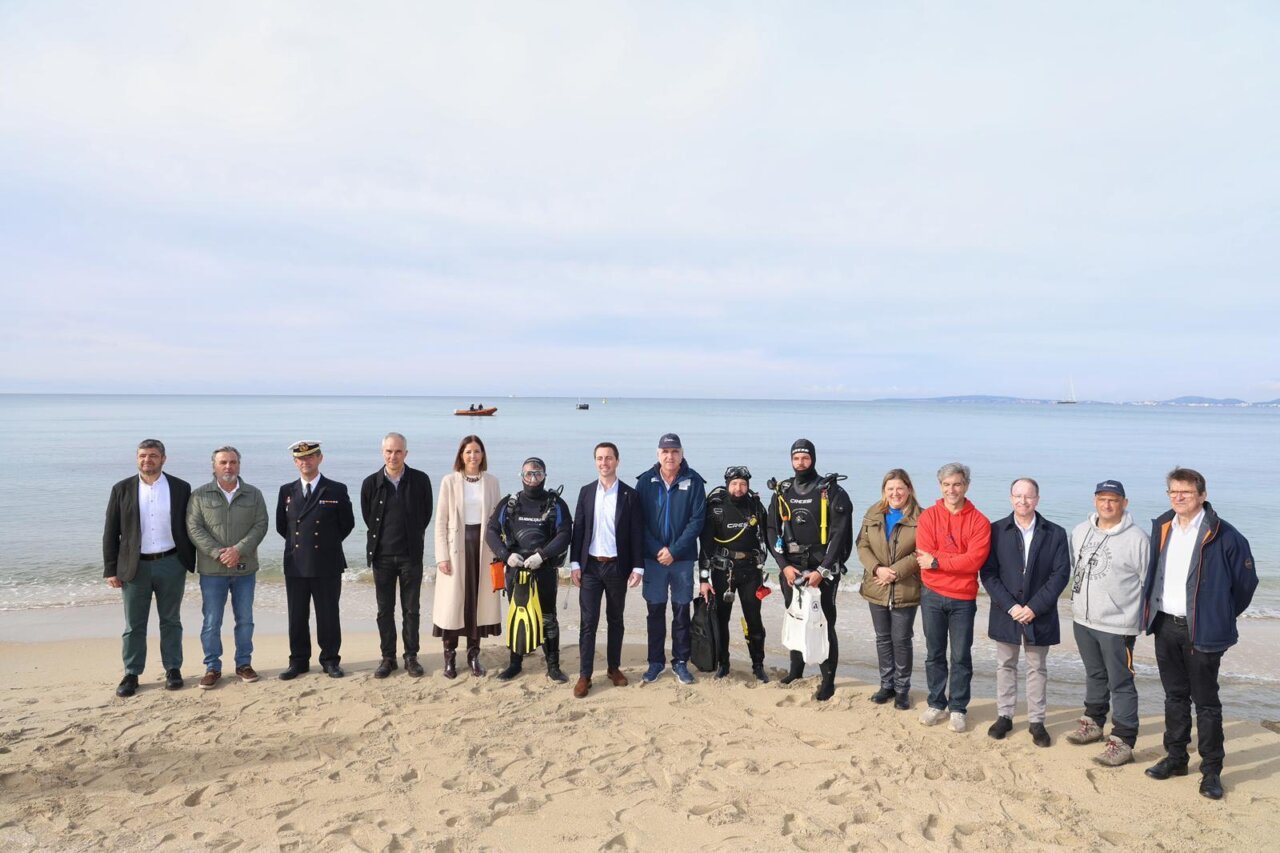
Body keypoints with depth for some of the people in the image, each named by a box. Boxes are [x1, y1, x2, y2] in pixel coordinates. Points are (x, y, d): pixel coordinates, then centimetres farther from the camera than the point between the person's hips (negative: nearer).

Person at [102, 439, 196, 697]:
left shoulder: (180, 488, 1)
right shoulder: (122, 489, 1)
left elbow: (189, 527, 5)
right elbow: (110, 533, 2)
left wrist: (190, 562, 2)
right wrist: (111, 569, -2)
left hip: (171, 564, 0)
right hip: (135, 567, 0)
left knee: (171, 621, 10)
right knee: (134, 625, 6)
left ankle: (173, 670, 19)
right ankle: (131, 674, 17)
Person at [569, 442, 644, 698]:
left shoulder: (630, 495, -1)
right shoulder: (586, 492, 5)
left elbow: (637, 533, -2)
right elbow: (578, 529, 4)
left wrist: (638, 567, -7)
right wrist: (574, 563, -1)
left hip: (618, 567, -1)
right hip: (591, 566, 1)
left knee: (616, 620, 11)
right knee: (588, 621, 0)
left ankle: (614, 668, 24)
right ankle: (584, 675, 5)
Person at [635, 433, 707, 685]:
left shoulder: (693, 482, -4)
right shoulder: (645, 481, -1)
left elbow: (697, 520, -7)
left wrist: (674, 551, -13)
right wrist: (657, 550, -11)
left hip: (683, 558, -1)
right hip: (653, 557, 1)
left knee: (681, 611, 7)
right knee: (655, 611, 8)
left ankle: (681, 662, 19)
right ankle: (656, 662, 20)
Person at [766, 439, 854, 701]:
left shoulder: (831, 491, -5)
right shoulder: (782, 493, 7)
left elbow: (838, 534, -10)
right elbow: (773, 532, 4)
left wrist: (822, 571, -15)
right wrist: (785, 565, -7)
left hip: (822, 568, -4)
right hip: (791, 567, 4)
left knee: (824, 623, -2)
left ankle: (828, 680, 7)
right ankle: (796, 669, 30)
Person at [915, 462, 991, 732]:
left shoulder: (979, 521, -3)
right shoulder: (928, 517, -1)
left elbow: (974, 560, -15)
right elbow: (924, 556, -11)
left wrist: (937, 561, -15)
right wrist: (957, 560, -16)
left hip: (963, 599, -1)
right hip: (932, 595, 1)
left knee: (961, 656, 6)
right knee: (934, 654, 11)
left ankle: (958, 708, 20)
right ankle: (937, 704, 24)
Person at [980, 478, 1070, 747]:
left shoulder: (1055, 533, -2)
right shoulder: (996, 530, -3)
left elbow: (1061, 574, -6)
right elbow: (988, 573, -6)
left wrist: (1035, 607, -14)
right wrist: (1010, 606, -15)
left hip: (1039, 614, 0)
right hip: (1005, 613, 0)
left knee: (1037, 669, 11)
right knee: (1005, 666, 13)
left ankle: (1036, 721, 23)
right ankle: (1004, 716, 25)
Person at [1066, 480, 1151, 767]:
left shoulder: (1136, 538, -14)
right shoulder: (1080, 531, 4)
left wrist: (1141, 619, -5)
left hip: (1117, 624, -6)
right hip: (1083, 619, 6)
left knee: (1121, 683, 1)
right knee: (1094, 675, 21)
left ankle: (1123, 742, 10)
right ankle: (1093, 724, 37)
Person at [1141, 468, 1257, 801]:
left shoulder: (1223, 536, -12)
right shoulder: (1161, 528, 5)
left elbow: (1246, 581, -4)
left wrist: (1222, 617, 3)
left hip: (1201, 631, -5)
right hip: (1165, 626, 5)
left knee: (1206, 702, 5)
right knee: (1175, 696, 16)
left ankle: (1212, 771, 16)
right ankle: (1175, 758, 28)